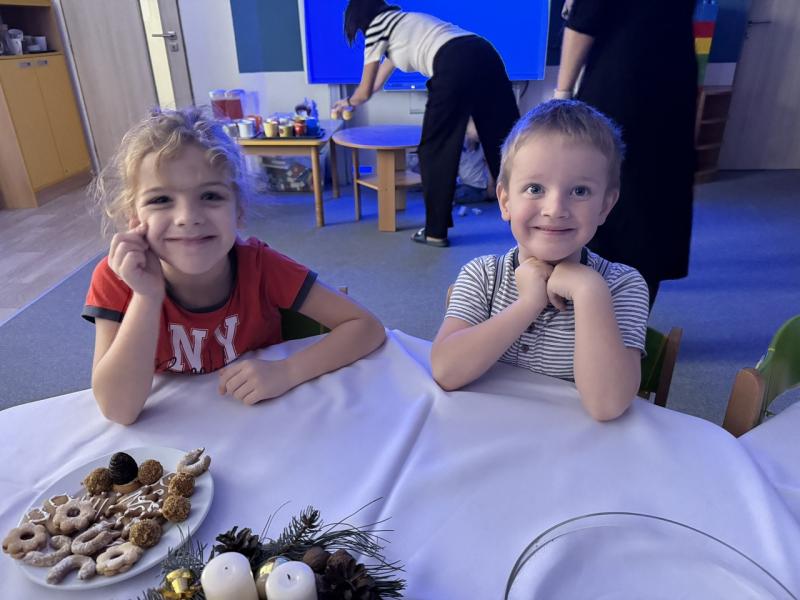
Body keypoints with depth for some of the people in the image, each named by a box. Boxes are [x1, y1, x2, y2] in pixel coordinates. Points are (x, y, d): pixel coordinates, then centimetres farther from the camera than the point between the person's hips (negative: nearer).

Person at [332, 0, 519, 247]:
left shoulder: (376, 27, 13)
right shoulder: (401, 22, 36)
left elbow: (365, 91, 20)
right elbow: (378, 82, 46)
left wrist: (347, 102, 41)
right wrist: (351, 102, 57)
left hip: (455, 67, -8)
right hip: (484, 55, 8)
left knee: (436, 150, 4)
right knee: (504, 142, 8)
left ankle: (436, 231, 10)